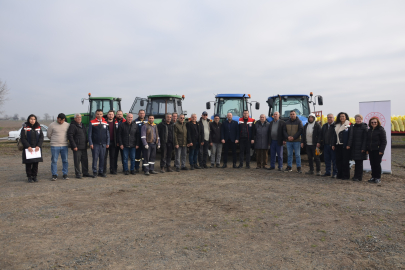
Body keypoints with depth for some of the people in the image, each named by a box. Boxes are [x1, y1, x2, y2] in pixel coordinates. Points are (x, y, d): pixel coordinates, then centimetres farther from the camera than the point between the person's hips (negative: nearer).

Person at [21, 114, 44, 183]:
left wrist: (38, 146, -10)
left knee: (36, 163, 4)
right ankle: (29, 177, 11)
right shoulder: (25, 128, -1)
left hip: (37, 148, 2)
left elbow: (41, 137, 3)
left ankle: (34, 176, 15)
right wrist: (28, 147, -15)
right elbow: (23, 138, -5)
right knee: (28, 163, 0)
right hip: (28, 149, -2)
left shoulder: (38, 128, 8)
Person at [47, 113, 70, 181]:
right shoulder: (52, 125, -2)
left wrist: (65, 140, 11)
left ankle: (65, 174, 14)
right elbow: (48, 135, 7)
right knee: (54, 160, 0)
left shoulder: (67, 125, 4)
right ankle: (54, 175, 8)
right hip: (55, 146, -2)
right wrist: (54, 140, 13)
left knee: (65, 160, 5)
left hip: (64, 145, 2)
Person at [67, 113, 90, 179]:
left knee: (85, 160, 11)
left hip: (84, 147, 8)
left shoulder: (82, 125, 17)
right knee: (77, 161, -2)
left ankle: (85, 173, 19)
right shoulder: (72, 126, -8)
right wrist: (74, 146, -18)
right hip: (77, 147, -8)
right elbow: (70, 136, -14)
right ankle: (78, 174, 6)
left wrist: (86, 143, 18)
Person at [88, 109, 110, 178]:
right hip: (95, 144, -3)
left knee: (102, 158, 6)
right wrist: (90, 143, -8)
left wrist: (108, 143, 5)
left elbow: (108, 134, 11)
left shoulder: (105, 123, 10)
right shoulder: (92, 123, 1)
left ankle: (101, 171, 15)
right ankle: (94, 172, 8)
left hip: (103, 144, 3)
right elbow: (90, 134, -1)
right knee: (95, 158, 0)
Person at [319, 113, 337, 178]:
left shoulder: (336, 126, -8)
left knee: (334, 160, 1)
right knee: (327, 160, 12)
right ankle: (327, 172, 20)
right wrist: (321, 144, 11)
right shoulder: (324, 126, 15)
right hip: (326, 145, 7)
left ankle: (335, 173, 8)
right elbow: (321, 135, 19)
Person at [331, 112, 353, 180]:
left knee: (345, 161, -2)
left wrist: (348, 145, -16)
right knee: (338, 160, 7)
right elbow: (334, 136, 15)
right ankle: (340, 174, 16)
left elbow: (350, 136, -9)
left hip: (345, 146, -6)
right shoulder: (337, 126, 14)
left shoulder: (349, 125, -3)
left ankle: (346, 175, 5)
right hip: (338, 146, 6)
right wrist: (333, 144, 9)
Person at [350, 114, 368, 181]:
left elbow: (365, 139, -10)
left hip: (360, 148, -5)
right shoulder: (353, 127, 12)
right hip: (354, 147, 5)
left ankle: (359, 177, 5)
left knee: (359, 162, -1)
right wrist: (350, 145, 8)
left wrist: (363, 148, -16)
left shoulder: (364, 127, -5)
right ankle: (356, 176, 19)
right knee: (356, 162, 11)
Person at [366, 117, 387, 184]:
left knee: (377, 164, -2)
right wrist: (367, 149, 12)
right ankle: (373, 177, 16)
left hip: (377, 150, -6)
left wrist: (381, 150, -14)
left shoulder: (381, 130, -6)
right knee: (372, 164, 8)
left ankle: (378, 178, 7)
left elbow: (384, 141, -8)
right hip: (371, 150, 6)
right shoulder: (369, 130, 13)